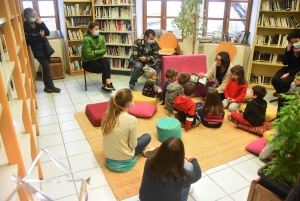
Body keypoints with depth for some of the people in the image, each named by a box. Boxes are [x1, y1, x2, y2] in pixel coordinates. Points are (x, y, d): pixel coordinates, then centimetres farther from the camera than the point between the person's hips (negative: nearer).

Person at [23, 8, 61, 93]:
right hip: (39, 51, -6)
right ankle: (51, 86, 9)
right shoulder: (25, 27, -12)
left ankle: (47, 86, 21)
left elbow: (48, 33, -4)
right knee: (47, 68, -4)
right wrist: (39, 36, -22)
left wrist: (41, 23, -16)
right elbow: (29, 42, -14)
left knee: (46, 68, 11)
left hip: (46, 49, 6)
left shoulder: (38, 23, 3)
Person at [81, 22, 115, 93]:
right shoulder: (86, 39, -18)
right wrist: (99, 53, -8)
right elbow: (88, 55, -22)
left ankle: (105, 85, -26)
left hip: (98, 59, 5)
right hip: (88, 62, -5)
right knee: (106, 68, -23)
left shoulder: (101, 38, 1)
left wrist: (95, 52, -15)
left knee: (106, 61, -27)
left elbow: (104, 50, 0)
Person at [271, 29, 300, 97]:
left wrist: (289, 73, -23)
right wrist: (288, 51, -15)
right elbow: (285, 63, -4)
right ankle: (280, 92, 13)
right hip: (288, 69, 5)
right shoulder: (290, 48, 1)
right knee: (275, 80, -19)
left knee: (285, 82, -32)